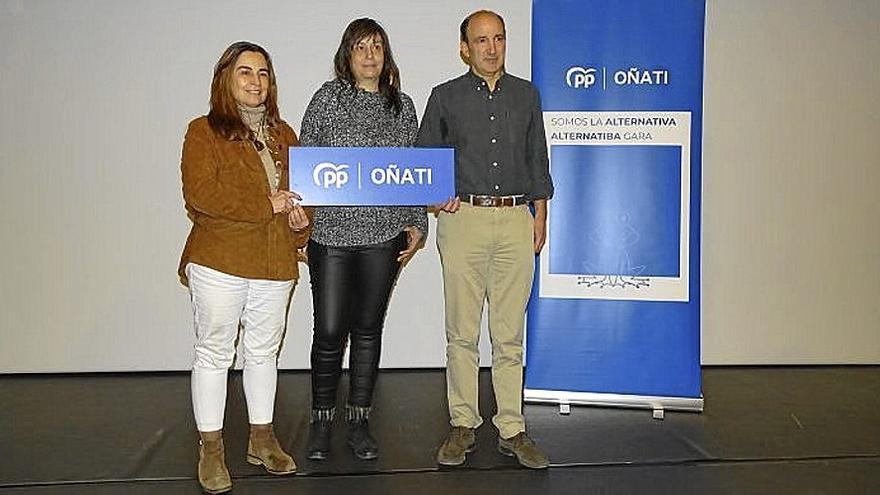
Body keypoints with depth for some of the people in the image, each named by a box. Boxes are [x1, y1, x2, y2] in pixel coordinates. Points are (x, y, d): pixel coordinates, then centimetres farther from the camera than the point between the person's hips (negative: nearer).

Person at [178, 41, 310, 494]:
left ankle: (262, 439, 27)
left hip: (275, 263, 5)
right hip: (219, 260, -5)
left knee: (264, 351, 14)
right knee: (214, 352, 3)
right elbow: (199, 192, -16)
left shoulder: (283, 134, 15)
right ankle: (211, 449, 16)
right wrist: (266, 205, -17)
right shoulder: (204, 131, -3)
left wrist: (300, 219, 0)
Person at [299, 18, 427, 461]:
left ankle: (358, 423, 22)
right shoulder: (328, 97, 2)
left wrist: (417, 225, 7)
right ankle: (321, 420, 22)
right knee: (329, 331, 1)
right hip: (331, 231, -2)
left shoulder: (402, 105, 9)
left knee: (369, 329, 9)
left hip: (384, 234, 2)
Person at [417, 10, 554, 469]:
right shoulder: (446, 96, 8)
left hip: (516, 220, 2)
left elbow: (537, 159, 17)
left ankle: (511, 428, 12)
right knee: (462, 332, 2)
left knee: (510, 333, 4)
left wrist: (540, 215, 11)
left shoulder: (526, 95, 14)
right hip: (463, 219, -1)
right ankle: (462, 425, 14)